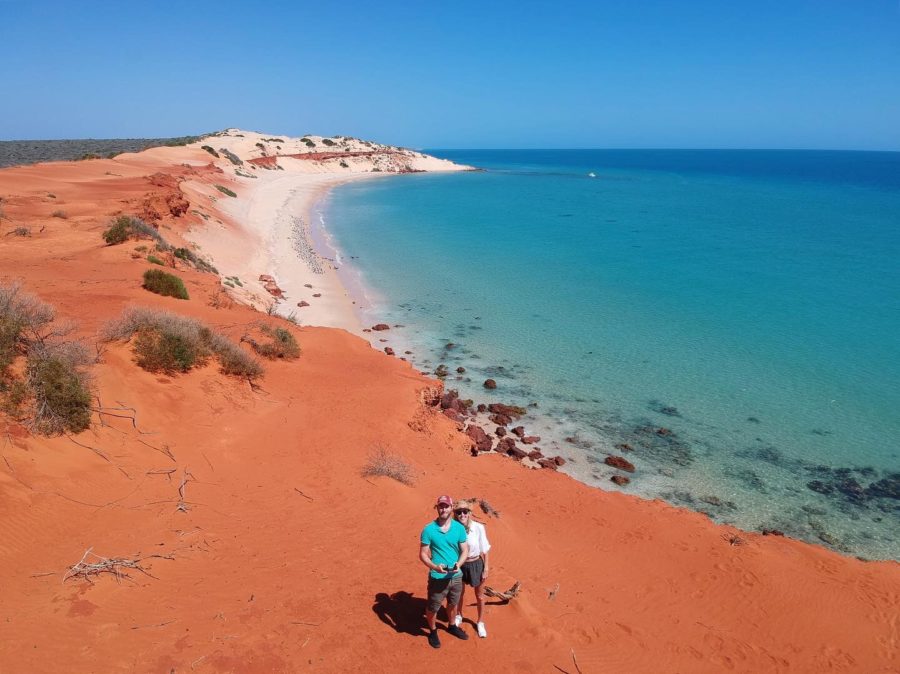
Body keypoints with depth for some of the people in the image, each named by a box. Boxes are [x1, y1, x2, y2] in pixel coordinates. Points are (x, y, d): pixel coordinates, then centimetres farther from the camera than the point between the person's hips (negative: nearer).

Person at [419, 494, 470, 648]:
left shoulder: (459, 528, -8)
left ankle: (452, 626, 53)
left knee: (453, 604, 26)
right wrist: (435, 566, -29)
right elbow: (423, 554, -12)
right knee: (433, 608, 12)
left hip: (456, 576, 3)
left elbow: (465, 551, -2)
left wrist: (458, 564, -22)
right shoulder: (429, 529, -16)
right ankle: (433, 632, 40)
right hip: (437, 577, -3)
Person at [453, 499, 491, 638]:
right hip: (459, 565, 1)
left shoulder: (478, 528, -24)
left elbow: (485, 550, -11)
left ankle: (480, 622, 44)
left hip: (476, 564, -1)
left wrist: (486, 569, -7)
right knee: (460, 593, 26)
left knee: (479, 596, 19)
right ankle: (459, 615, 54)